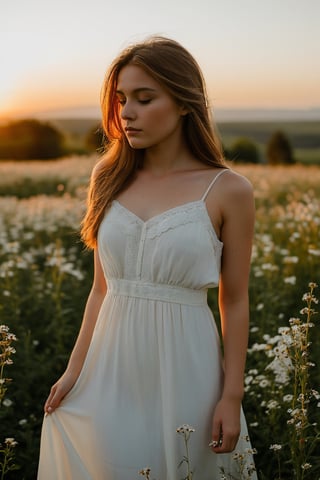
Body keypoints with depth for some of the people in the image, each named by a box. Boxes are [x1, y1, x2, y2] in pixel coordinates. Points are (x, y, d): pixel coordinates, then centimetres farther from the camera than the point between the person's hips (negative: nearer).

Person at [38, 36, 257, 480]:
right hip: (111, 371, 3)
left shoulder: (228, 191, -6)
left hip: (183, 371, -3)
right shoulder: (109, 177, 3)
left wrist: (232, 397, -5)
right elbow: (102, 287, 8)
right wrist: (74, 371, 6)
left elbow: (235, 302, -2)